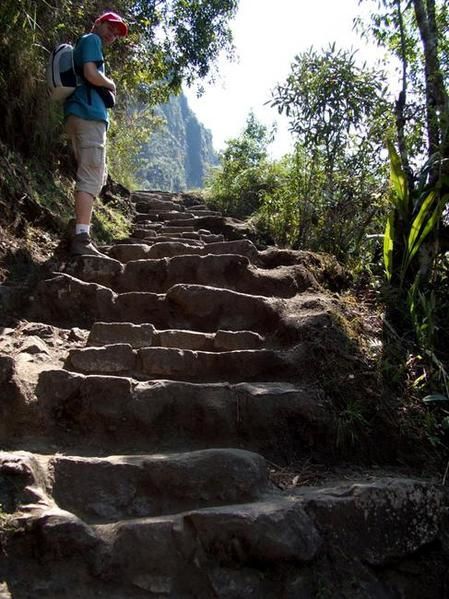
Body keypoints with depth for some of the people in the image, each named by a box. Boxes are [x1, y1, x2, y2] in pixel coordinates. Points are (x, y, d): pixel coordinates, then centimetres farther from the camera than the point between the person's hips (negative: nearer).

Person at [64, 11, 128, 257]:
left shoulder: (84, 44, 32)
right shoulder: (91, 39, 3)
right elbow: (91, 74, -14)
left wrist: (105, 89, 14)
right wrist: (111, 84, 3)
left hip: (81, 114, 10)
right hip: (88, 114, -10)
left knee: (97, 175, 14)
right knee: (91, 176, -18)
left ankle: (81, 231, 13)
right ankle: (81, 239, -27)